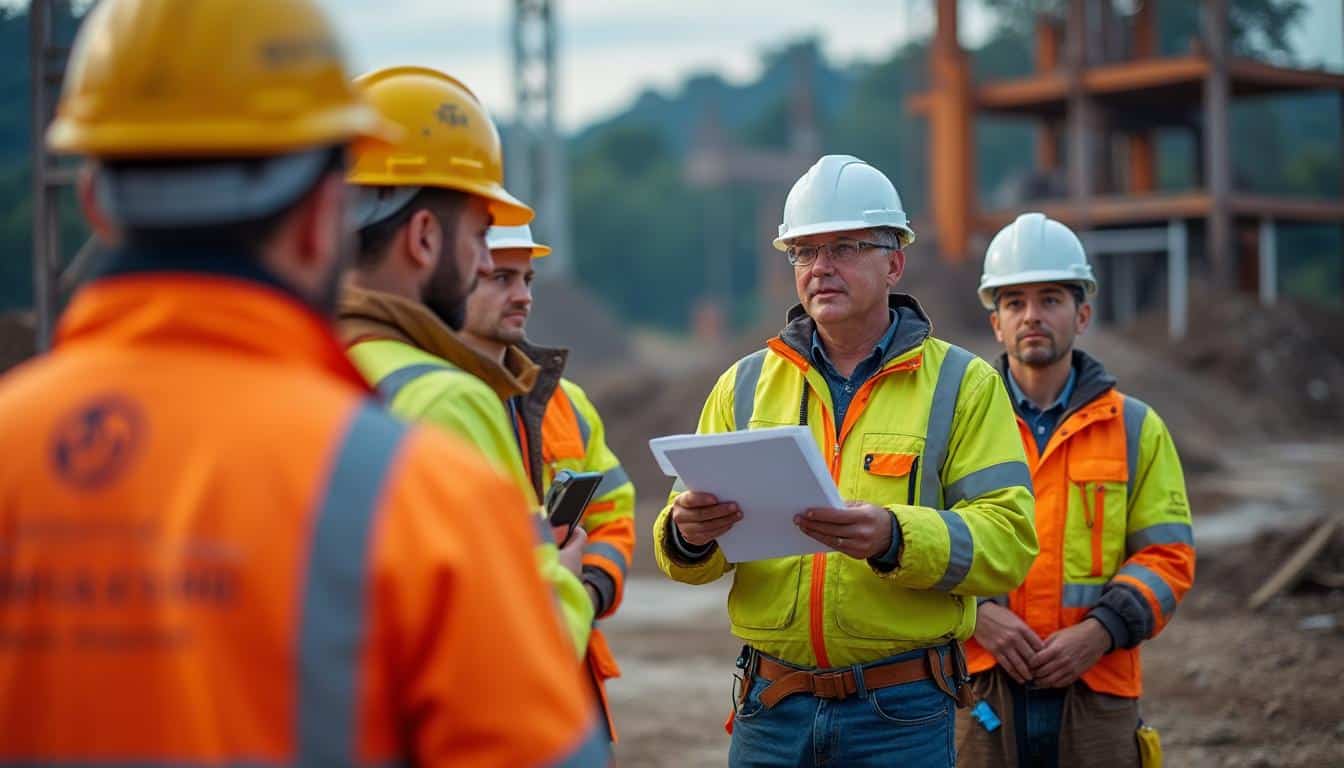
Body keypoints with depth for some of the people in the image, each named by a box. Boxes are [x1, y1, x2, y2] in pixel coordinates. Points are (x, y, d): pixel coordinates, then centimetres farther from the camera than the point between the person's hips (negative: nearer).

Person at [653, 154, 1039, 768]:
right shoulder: (744, 385, 10)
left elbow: (1007, 540, -10)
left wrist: (895, 537, -26)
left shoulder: (963, 385, 2)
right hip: (770, 709, 2)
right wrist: (689, 535, -17)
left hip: (902, 715, -2)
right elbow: (684, 551, 6)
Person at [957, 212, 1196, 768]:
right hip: (983, 688, 0)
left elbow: (1167, 555, 3)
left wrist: (1099, 632, -11)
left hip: (1096, 688, 0)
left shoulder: (1136, 428, 7)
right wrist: (976, 615, -14)